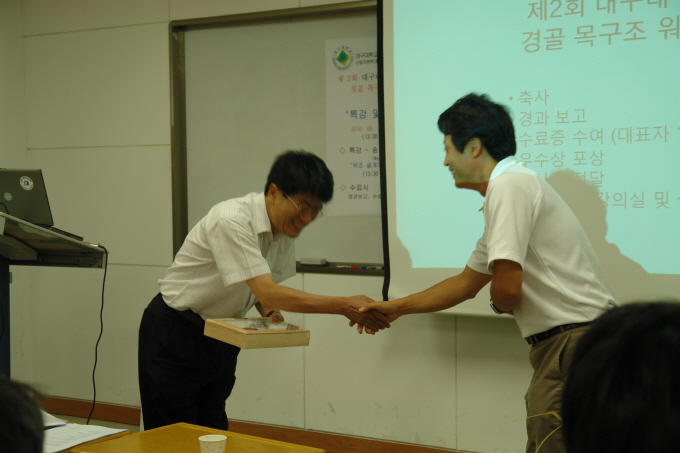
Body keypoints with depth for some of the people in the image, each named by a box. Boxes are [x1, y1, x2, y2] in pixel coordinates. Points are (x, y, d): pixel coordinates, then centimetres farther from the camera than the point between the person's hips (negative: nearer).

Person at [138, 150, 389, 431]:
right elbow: (267, 292, -34)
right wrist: (344, 306, -36)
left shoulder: (284, 230, -3)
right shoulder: (231, 221, -28)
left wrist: (270, 312, -13)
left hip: (220, 338, 7)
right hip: (175, 332, -7)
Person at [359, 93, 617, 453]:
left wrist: (499, 303, 2)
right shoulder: (513, 184, 19)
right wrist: (395, 308, 29)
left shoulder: (509, 186, -14)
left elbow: (507, 287, -23)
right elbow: (467, 282, 28)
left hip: (573, 342, -10)